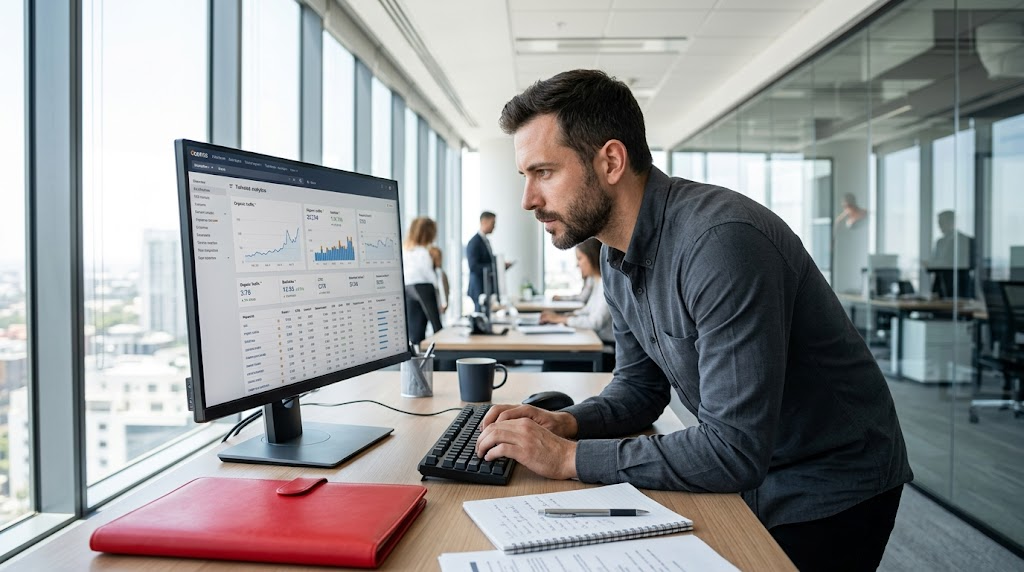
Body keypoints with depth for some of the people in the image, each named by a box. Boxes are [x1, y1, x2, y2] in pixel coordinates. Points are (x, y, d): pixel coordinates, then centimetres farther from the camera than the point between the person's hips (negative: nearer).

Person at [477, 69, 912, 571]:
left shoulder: (720, 242, -31)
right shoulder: (616, 255, -2)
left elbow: (734, 452, -32)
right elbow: (640, 387, 7)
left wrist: (570, 457, -26)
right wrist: (566, 423, -12)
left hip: (826, 494, -6)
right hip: (747, 474, 7)